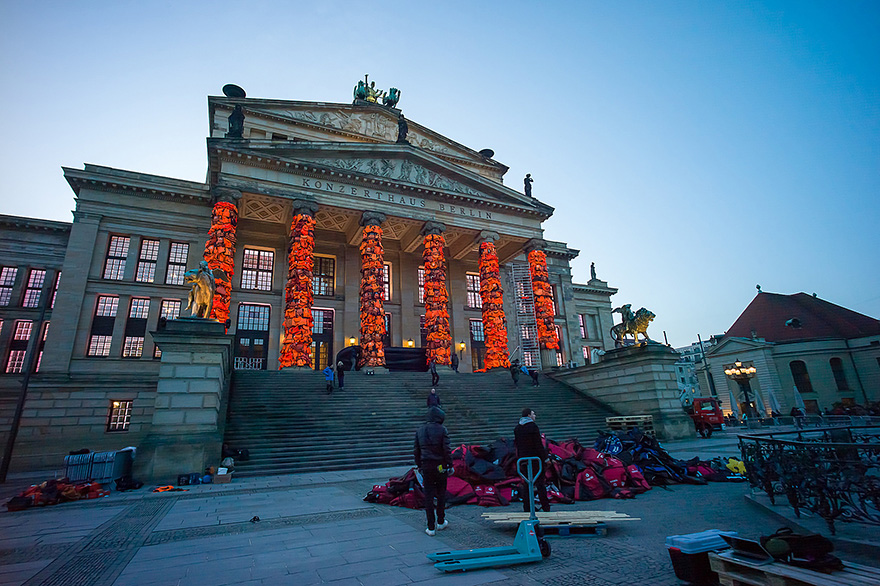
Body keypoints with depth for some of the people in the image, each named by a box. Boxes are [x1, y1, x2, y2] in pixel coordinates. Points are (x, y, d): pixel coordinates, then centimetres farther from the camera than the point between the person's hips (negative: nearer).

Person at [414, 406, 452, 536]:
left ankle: (431, 527, 9)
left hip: (426, 467, 3)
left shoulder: (420, 430, 4)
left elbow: (416, 451, 8)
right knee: (441, 493, 15)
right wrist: (450, 465, -2)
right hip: (440, 466, -3)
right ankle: (441, 522, 27)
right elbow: (446, 450, -12)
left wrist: (419, 466, 18)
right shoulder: (442, 430, -9)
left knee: (428, 496, 6)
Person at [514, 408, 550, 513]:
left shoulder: (517, 428, 8)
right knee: (540, 483, 2)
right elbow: (538, 444, -15)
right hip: (535, 458, -6)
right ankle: (546, 508, 8)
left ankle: (526, 508, 13)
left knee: (526, 484, 10)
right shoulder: (533, 426, -13)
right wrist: (545, 458, -8)